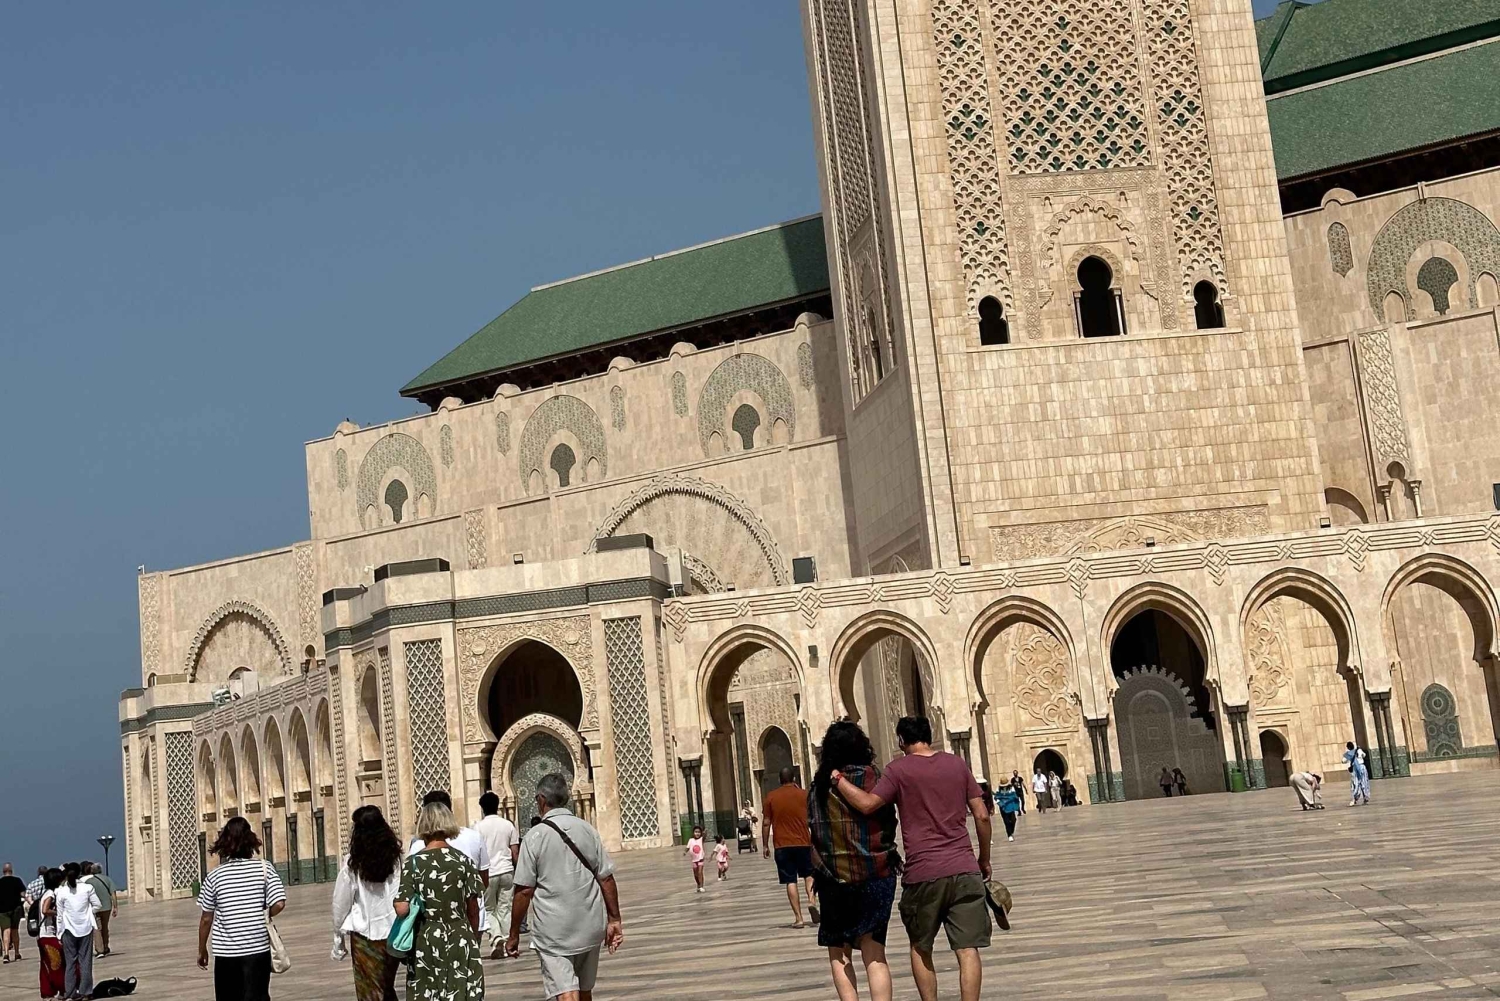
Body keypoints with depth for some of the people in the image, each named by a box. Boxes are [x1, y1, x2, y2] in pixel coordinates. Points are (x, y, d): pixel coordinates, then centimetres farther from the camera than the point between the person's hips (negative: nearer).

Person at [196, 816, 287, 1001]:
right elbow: (279, 904, -13)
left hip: (226, 952, 1)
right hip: (258, 949, -1)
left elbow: (206, 919, 2)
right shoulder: (264, 868, -5)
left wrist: (202, 950, 16)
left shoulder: (215, 876, -2)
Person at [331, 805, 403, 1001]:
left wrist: (340, 934, 8)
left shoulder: (352, 863, -8)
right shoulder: (396, 857, -3)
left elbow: (341, 903, -3)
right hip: (394, 933, 3)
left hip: (365, 935, -3)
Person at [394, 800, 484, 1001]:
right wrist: (474, 940, 17)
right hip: (460, 941, 1)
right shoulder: (464, 861, -1)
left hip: (426, 943, -1)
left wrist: (395, 901, 10)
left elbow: (402, 909, -12)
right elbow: (473, 910, 4)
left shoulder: (413, 863, -6)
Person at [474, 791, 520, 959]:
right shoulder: (508, 825, 4)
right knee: (504, 909, 9)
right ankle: (507, 944, 8)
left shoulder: (479, 827, -5)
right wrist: (517, 870, 14)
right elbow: (515, 852, 4)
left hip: (487, 873, -2)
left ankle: (497, 938, -14)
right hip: (507, 871, 2)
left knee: (488, 910, 8)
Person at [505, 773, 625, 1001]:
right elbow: (606, 879, 3)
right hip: (590, 928, 5)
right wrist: (614, 919, 11)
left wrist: (514, 934, -1)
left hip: (553, 932, -4)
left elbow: (524, 891, -9)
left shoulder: (534, 837, -8)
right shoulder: (587, 829, 3)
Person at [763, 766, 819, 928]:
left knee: (790, 881, 1)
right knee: (809, 874, 19)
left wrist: (766, 845, 6)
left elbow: (766, 823, 1)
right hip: (803, 842, 0)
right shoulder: (803, 795, 1)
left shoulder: (771, 797, 1)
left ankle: (798, 918, -4)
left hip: (782, 845, 0)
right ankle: (811, 901, -7)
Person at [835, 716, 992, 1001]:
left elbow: (867, 804, -14)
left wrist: (837, 778, -1)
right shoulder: (957, 764, 9)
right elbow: (982, 816, 8)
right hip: (964, 870, 2)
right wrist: (984, 859, 18)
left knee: (921, 948, 16)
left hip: (923, 873, -2)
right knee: (967, 949, 0)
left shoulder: (899, 769, -2)